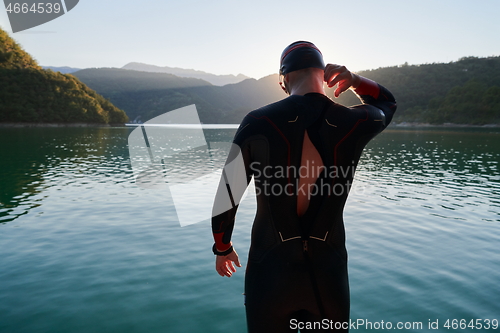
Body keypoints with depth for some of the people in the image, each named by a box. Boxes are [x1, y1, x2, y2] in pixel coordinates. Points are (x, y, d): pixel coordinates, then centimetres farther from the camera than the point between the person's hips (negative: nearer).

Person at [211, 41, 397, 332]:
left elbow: (227, 195, -4)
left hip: (271, 269, -1)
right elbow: (387, 103, 20)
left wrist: (223, 248, 12)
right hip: (328, 272, 2)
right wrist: (354, 80, 1)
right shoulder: (354, 124, -6)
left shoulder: (258, 123, -12)